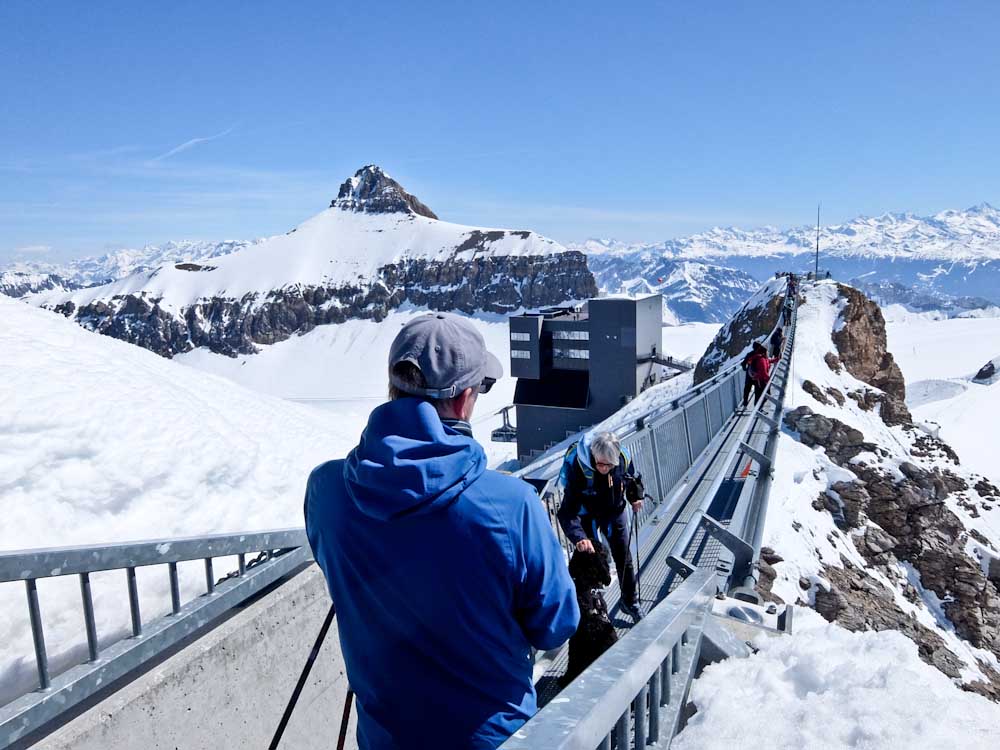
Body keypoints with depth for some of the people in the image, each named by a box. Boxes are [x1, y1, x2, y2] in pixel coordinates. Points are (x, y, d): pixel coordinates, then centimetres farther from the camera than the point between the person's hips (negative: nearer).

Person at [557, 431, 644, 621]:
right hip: (587, 516, -4)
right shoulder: (577, 468, -37)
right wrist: (579, 537, -50)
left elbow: (633, 478, 5)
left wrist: (636, 496, -8)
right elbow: (568, 511, -39)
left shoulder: (623, 460, -24)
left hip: (615, 512, 4)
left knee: (624, 558, 16)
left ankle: (630, 602, 36)